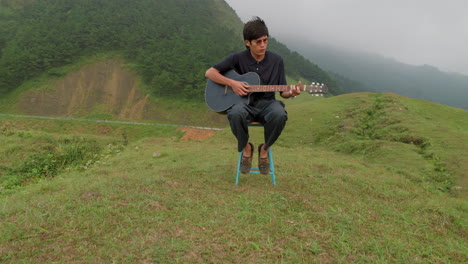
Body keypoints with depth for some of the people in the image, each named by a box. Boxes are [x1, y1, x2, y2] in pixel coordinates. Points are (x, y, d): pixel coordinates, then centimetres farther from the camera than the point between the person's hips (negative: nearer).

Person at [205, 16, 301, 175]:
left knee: (280, 115, -35)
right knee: (235, 113, -38)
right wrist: (232, 83, -15)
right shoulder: (238, 59, -2)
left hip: (267, 103, 1)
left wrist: (291, 93, -19)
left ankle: (264, 149, -4)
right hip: (245, 103, -1)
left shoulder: (276, 60, 3)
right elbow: (210, 73, -2)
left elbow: (282, 92, 6)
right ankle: (246, 147, -5)